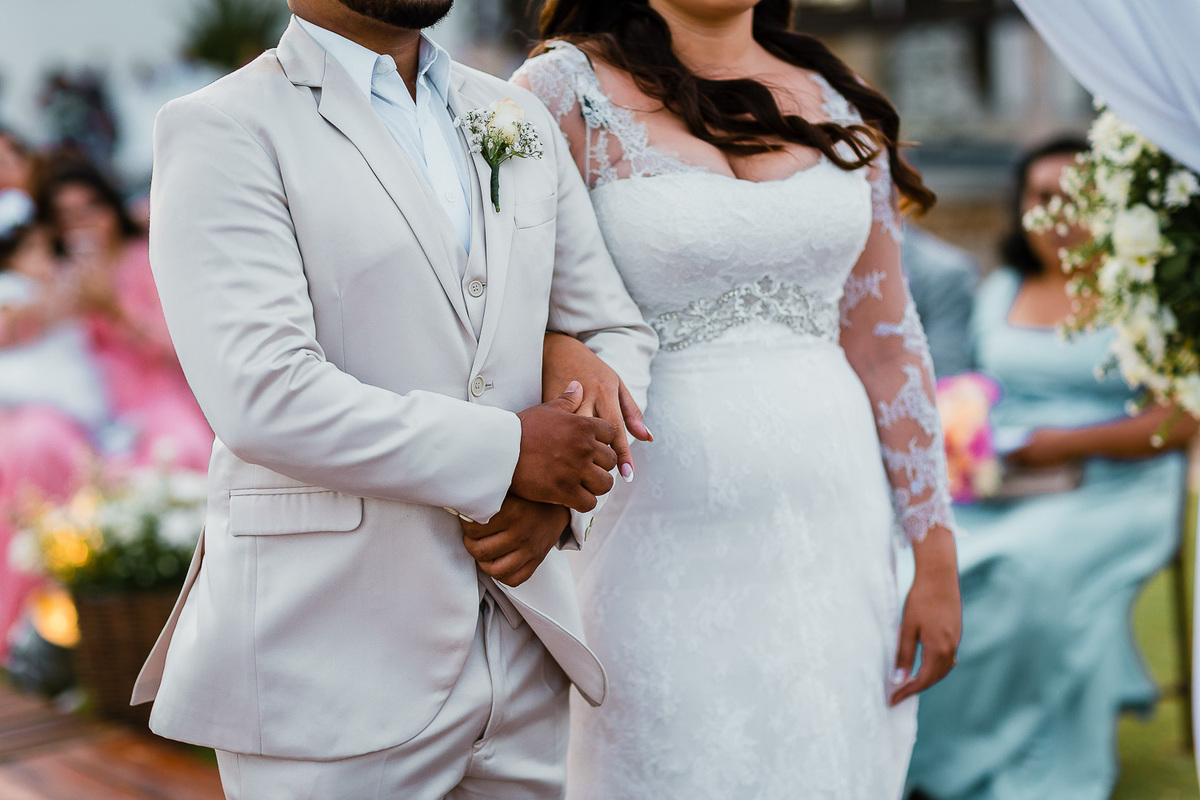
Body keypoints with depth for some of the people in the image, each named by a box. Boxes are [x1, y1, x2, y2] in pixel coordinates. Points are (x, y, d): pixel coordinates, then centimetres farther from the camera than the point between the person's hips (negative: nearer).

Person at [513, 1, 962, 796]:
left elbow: (885, 340, 9)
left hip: (835, 532, 4)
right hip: (664, 545, -4)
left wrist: (937, 559, 7)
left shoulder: (836, 102, 9)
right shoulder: (566, 90, -3)